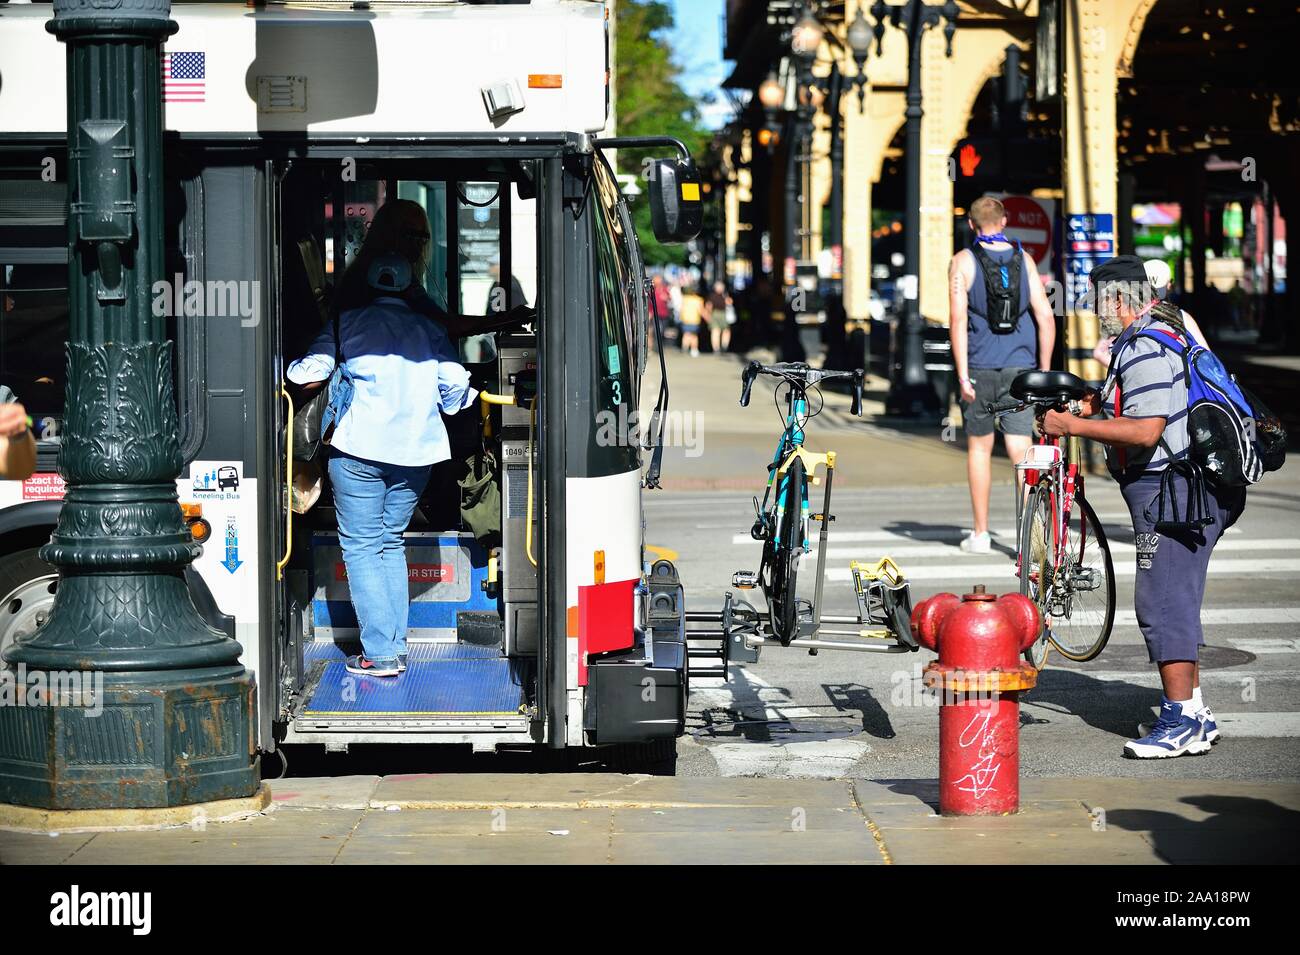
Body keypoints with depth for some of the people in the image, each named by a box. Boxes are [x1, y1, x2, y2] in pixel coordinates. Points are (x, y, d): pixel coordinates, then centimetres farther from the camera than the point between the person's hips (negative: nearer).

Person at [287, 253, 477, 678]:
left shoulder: (349, 322, 3)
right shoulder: (430, 329, 11)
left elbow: (311, 371, -6)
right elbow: (456, 385, 4)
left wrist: (290, 372, 16)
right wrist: (455, 403, 26)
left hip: (360, 448, -4)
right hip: (415, 452, 4)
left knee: (361, 547, 0)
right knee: (391, 542, 17)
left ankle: (380, 653, -7)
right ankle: (396, 644, 12)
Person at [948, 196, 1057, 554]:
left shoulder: (963, 262, -1)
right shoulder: (1024, 259, 6)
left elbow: (958, 319, -10)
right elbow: (1045, 316, 2)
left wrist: (963, 375, -10)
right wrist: (1044, 371, 8)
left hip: (980, 367, -1)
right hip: (1020, 367, 1)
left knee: (979, 447, 12)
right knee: (1021, 450, -3)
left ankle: (980, 534, 16)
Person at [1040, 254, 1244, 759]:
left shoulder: (1144, 351, -19)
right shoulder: (1168, 330, 16)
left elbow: (1145, 432, -28)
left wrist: (1075, 426, -22)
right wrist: (1103, 402, 16)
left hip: (1172, 490, -11)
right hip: (1195, 488, 11)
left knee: (1162, 602, -10)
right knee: (1176, 601, 16)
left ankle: (1182, 721, -11)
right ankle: (1192, 711, 22)